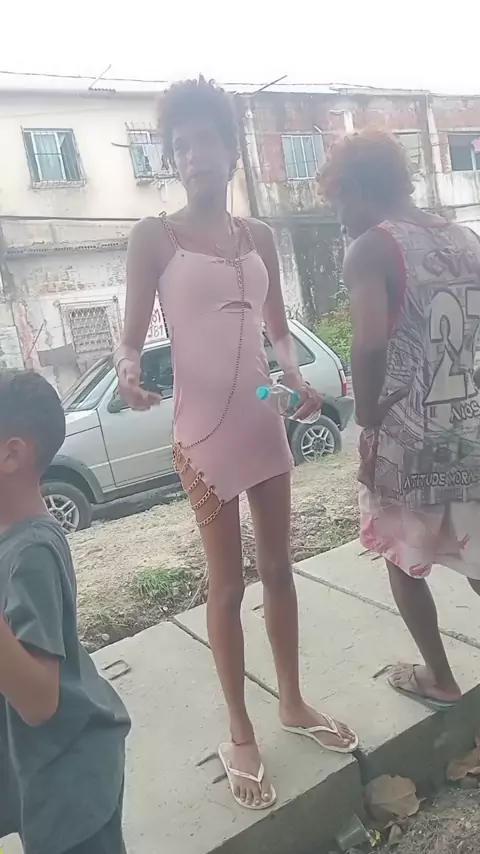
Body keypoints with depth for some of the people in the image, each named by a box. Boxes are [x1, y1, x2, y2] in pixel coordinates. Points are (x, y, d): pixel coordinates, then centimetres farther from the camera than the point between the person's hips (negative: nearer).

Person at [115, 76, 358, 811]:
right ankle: (240, 736, 22)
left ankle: (293, 703, 34)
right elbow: (133, 336, -5)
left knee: (279, 568, 14)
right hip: (204, 431, -5)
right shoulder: (154, 236, -4)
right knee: (228, 585, 3)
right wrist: (129, 373, -27)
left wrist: (296, 376, -5)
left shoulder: (259, 237, 9)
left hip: (265, 422, 5)